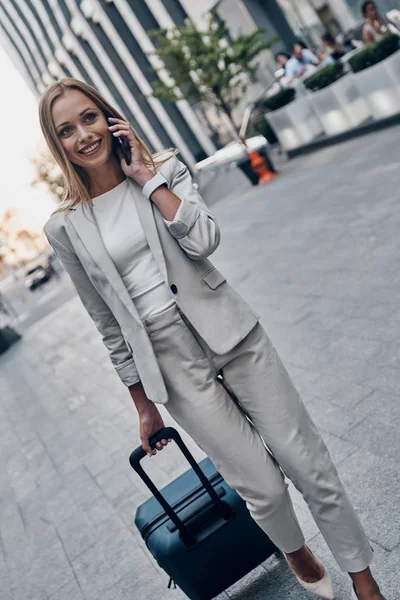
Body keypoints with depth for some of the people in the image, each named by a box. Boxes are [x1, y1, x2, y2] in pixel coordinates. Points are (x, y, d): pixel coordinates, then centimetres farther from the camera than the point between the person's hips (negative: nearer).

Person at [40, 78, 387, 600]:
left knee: (306, 462, 4)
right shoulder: (66, 228, 2)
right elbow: (109, 325, 6)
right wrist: (145, 406, 11)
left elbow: (204, 239, -16)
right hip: (171, 362, 0)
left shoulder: (162, 168, 3)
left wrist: (146, 176, -11)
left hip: (229, 332, 1)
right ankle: (295, 551, 37)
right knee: (262, 487, 2)